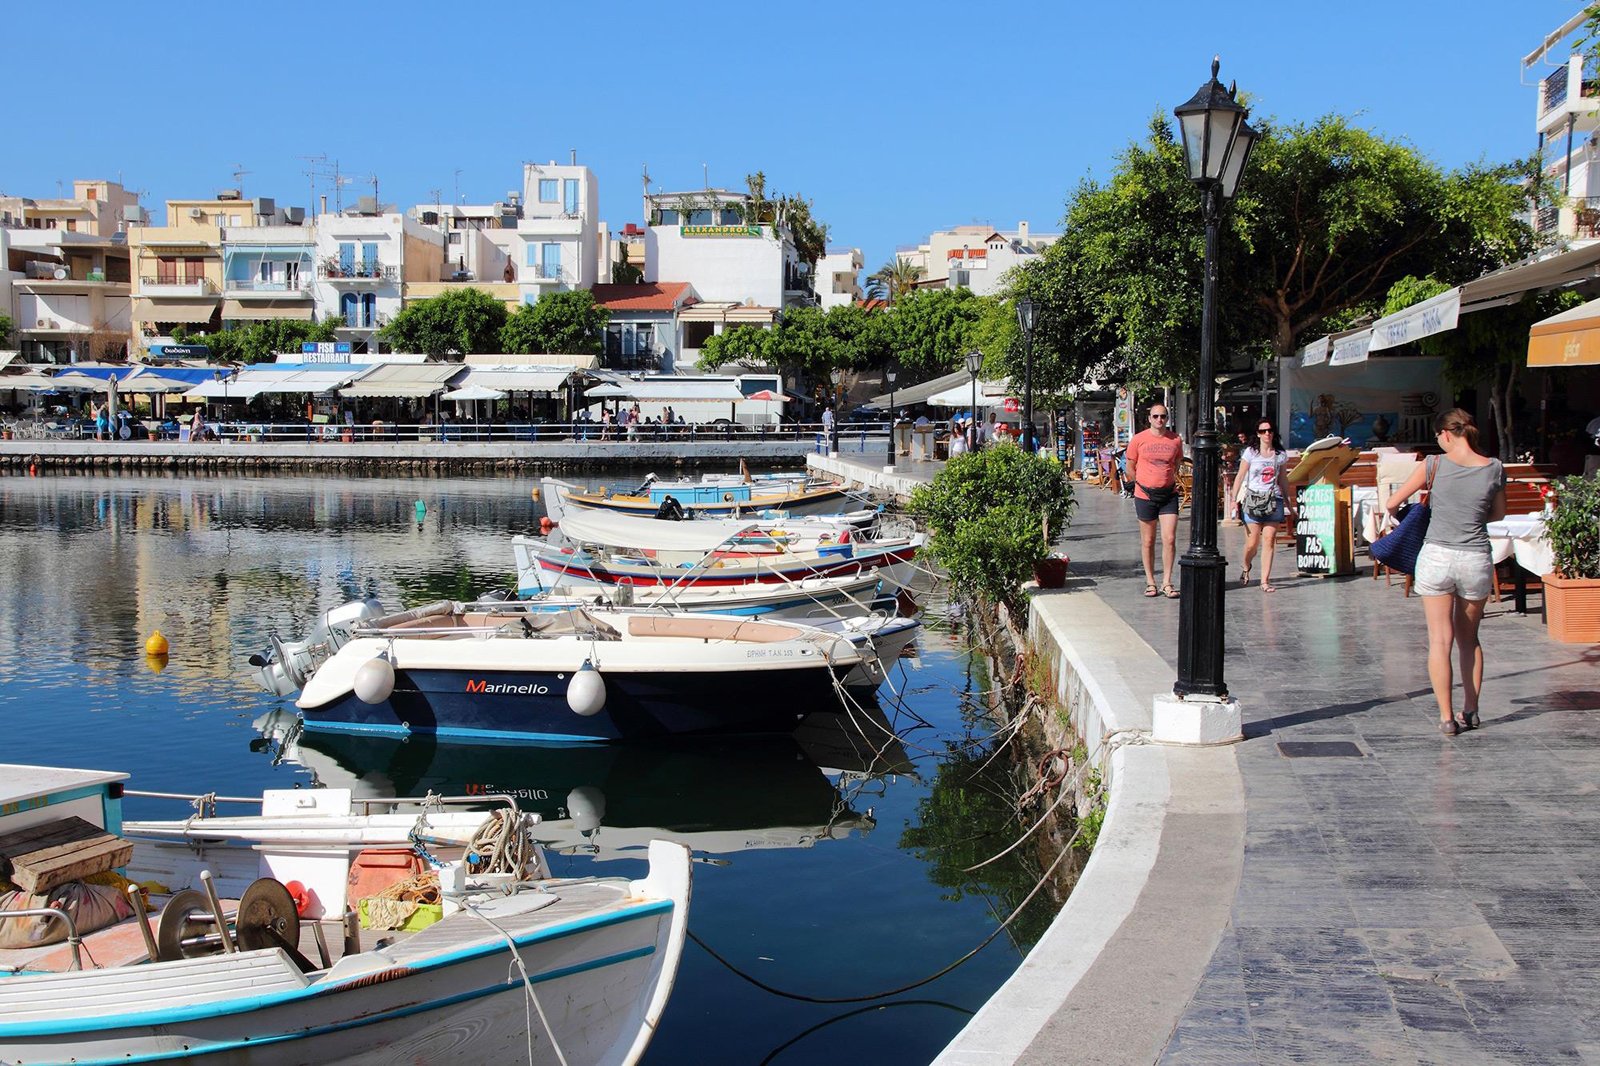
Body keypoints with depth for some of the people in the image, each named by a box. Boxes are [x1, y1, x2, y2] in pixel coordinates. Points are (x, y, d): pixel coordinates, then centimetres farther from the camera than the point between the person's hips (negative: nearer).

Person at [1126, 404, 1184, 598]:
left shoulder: (1176, 440, 2)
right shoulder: (1138, 439, -3)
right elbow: (1130, 467, 6)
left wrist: (1169, 481, 12)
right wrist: (1143, 485, 5)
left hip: (1169, 495, 1)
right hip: (1145, 495, -1)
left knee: (1170, 539, -5)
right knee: (1147, 541, 7)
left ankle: (1167, 582, 4)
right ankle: (1150, 582, 17)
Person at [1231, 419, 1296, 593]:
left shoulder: (1280, 455, 10)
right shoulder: (1250, 452, 2)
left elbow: (1281, 482, 17)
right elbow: (1240, 477, 1)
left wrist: (1288, 504, 16)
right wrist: (1234, 499, -8)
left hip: (1274, 500, 2)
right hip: (1253, 500, -2)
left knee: (1269, 541, -5)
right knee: (1252, 542, -4)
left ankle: (1265, 581, -2)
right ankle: (1246, 568, 28)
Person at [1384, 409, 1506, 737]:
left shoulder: (1434, 464, -7)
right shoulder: (1494, 468, 1)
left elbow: (1391, 504, 0)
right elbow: (1499, 514, 16)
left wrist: (1396, 514, 21)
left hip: (1437, 558, -2)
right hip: (1477, 561, 2)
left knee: (1440, 640, 3)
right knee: (1469, 638, 19)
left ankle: (1446, 717, 0)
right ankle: (1470, 711, 21)